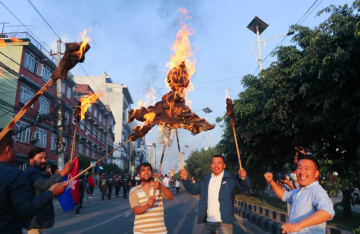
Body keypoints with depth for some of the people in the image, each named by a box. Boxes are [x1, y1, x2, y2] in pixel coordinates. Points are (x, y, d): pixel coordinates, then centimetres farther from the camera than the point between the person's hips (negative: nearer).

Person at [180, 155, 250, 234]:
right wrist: (185, 179, -7)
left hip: (224, 223, -4)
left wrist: (243, 178, -32)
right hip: (208, 222, 5)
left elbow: (245, 187, -12)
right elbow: (193, 189, 10)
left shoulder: (231, 179, -4)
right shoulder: (206, 180, 10)